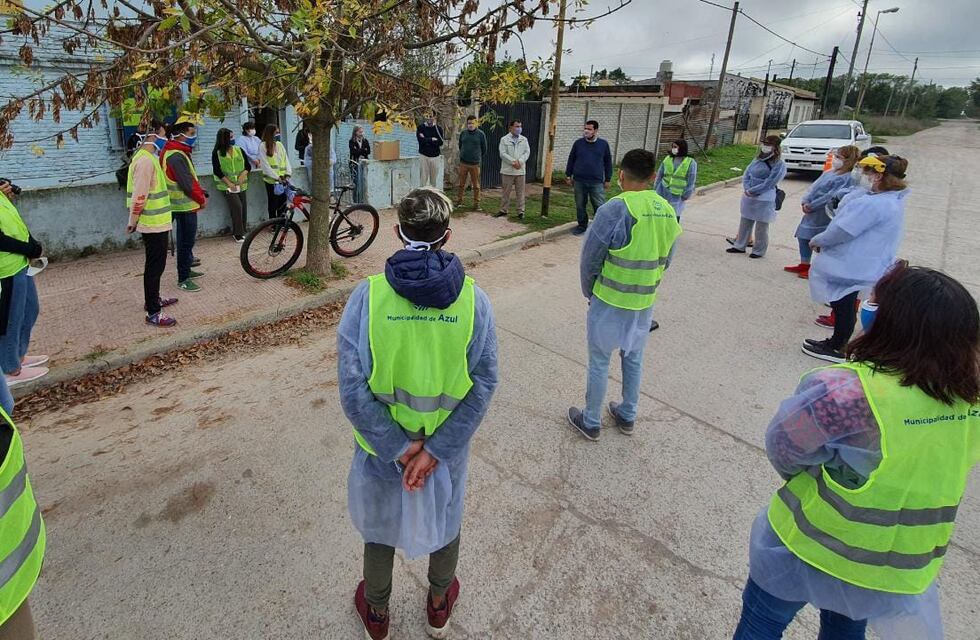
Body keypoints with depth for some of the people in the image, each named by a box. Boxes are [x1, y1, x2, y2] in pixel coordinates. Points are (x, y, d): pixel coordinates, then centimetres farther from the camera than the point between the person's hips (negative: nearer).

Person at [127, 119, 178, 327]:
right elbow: (139, 195, -22)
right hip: (154, 223, -10)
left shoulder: (149, 157, 14)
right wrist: (133, 222, -13)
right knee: (155, 265, -5)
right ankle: (153, 313, 1)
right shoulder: (146, 161, -19)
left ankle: (153, 299, 35)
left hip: (156, 221, 10)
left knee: (155, 263, 21)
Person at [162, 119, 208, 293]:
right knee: (186, 241, -4)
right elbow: (187, 184, -23)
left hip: (185, 204, 11)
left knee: (187, 239, 20)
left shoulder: (180, 152, 13)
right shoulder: (176, 156, -20)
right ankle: (183, 279, 3)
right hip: (185, 205, -11)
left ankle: (186, 270, 34)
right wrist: (202, 199, -10)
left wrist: (201, 194, 7)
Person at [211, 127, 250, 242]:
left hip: (241, 185, 4)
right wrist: (229, 183, -15)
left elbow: (247, 165, 6)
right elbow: (217, 171, -8)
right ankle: (238, 234, -8)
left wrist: (243, 175, -13)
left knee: (243, 207, 2)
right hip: (226, 186, -4)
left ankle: (241, 231, 16)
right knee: (237, 206, -17)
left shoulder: (239, 150, 5)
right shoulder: (217, 153, -5)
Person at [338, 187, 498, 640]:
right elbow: (483, 385, -17)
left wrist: (397, 446, -13)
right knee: (445, 521, 27)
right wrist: (436, 449, -14)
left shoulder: (367, 296, -18)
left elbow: (352, 388, -20)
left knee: (379, 524, 25)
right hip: (449, 443, 1)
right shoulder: (472, 298, -15)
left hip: (381, 443, 0)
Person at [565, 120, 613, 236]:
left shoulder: (603, 144, 2)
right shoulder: (578, 143, 4)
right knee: (580, 206, 10)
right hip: (579, 181, 2)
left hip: (597, 182, -2)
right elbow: (571, 160, 12)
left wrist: (608, 179, 6)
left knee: (599, 206, -3)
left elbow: (608, 162, 7)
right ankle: (582, 225, 26)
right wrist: (568, 175, 9)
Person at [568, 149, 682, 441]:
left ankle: (591, 422, 24)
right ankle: (627, 416, 36)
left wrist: (589, 293, 3)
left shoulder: (615, 209, -20)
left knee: (599, 362, 9)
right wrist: (644, 287, 16)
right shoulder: (667, 211, -1)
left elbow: (590, 258, -13)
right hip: (645, 301, 6)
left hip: (610, 300, -5)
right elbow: (663, 258, 6)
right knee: (634, 359, 21)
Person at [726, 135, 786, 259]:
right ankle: (740, 246, 28)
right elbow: (746, 175, 9)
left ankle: (759, 251, 14)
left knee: (761, 226, 2)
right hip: (748, 197, 6)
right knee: (745, 223, 15)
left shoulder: (779, 165, -10)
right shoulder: (757, 160, 9)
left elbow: (769, 183, -16)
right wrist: (747, 189, -8)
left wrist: (752, 191, -16)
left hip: (764, 200, -6)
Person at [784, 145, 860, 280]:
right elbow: (813, 187, 9)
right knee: (804, 237, 15)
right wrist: (805, 201, -7)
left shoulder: (847, 178, -17)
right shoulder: (829, 172, 10)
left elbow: (831, 196, -22)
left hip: (824, 215, -9)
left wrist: (811, 206, -18)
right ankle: (804, 265, 29)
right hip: (812, 212, 9)